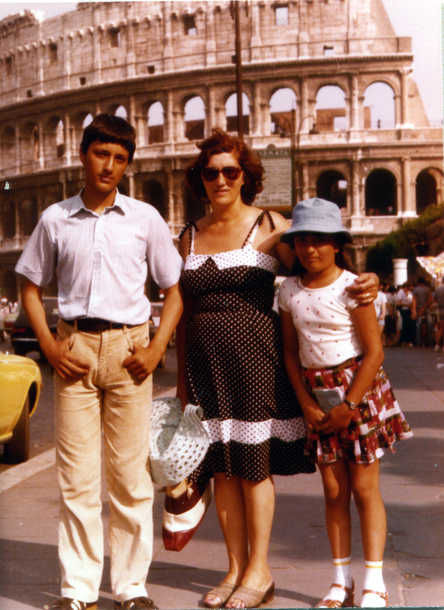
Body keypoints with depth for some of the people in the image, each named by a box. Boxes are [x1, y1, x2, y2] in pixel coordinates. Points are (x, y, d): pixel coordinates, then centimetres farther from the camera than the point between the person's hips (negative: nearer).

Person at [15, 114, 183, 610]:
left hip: (127, 348, 0)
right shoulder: (55, 220, 7)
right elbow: (31, 287, 13)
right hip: (74, 349, 0)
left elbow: (174, 288, 10)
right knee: (76, 477, 1)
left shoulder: (145, 218, 7)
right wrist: (50, 347, 0)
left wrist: (155, 349, -2)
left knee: (130, 476, 3)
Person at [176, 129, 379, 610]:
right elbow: (183, 311, 15)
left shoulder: (269, 226, 0)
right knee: (221, 465, 6)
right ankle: (236, 567, 17)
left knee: (254, 462, -1)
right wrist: (182, 376, 14)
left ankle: (259, 571, 10)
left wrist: (363, 284, -19)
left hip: (255, 355, -4)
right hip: (206, 361, 4)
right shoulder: (190, 237, 12)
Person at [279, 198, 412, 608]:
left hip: (358, 387, -4)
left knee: (365, 488, 1)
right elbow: (290, 351, 7)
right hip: (317, 392, 4)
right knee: (334, 490, 7)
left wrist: (349, 405, -14)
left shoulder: (350, 287, -11)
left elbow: (374, 351, -12)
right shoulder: (290, 290, 3)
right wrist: (307, 404, -3)